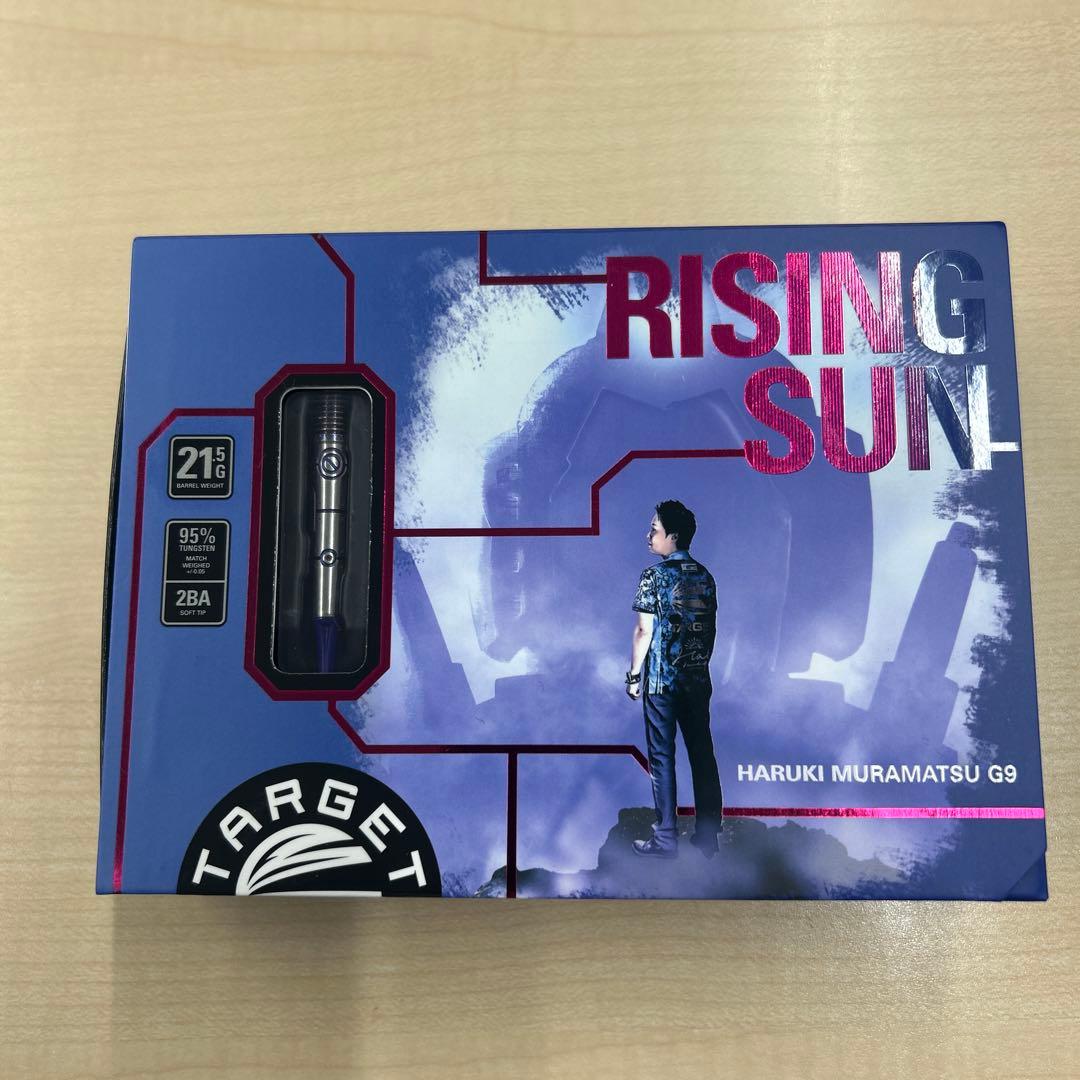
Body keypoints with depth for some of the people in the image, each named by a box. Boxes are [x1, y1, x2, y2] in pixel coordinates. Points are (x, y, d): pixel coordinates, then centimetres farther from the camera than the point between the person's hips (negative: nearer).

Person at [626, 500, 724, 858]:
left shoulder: (654, 576, -11)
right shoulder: (704, 576, 7)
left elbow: (644, 631, -12)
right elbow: (710, 630, 12)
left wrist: (634, 675, -4)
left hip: (661, 681, -5)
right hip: (698, 681, 6)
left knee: (662, 757, 3)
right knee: (703, 754, 10)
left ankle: (666, 839, 10)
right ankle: (708, 837, 18)